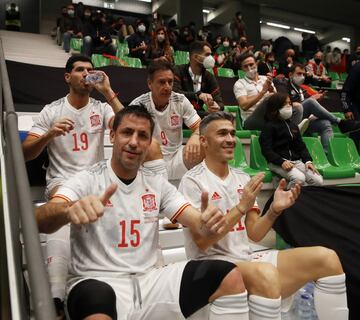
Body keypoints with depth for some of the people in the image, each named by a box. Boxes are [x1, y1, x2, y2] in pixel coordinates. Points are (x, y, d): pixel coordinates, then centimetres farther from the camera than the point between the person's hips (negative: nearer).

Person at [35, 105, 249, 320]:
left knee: (230, 277, -11)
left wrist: (210, 226, -27)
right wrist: (70, 209, -46)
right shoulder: (87, 181, -5)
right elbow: (41, 220, -22)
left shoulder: (157, 185, 7)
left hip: (149, 281, 5)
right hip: (97, 285, -4)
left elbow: (199, 225, -1)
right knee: (99, 300, -41)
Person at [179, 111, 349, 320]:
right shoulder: (193, 181, -8)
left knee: (326, 257, -9)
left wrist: (275, 210, -10)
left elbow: (254, 235, 8)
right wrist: (241, 207, -23)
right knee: (265, 273, -38)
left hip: (248, 259, 7)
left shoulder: (242, 178, 11)